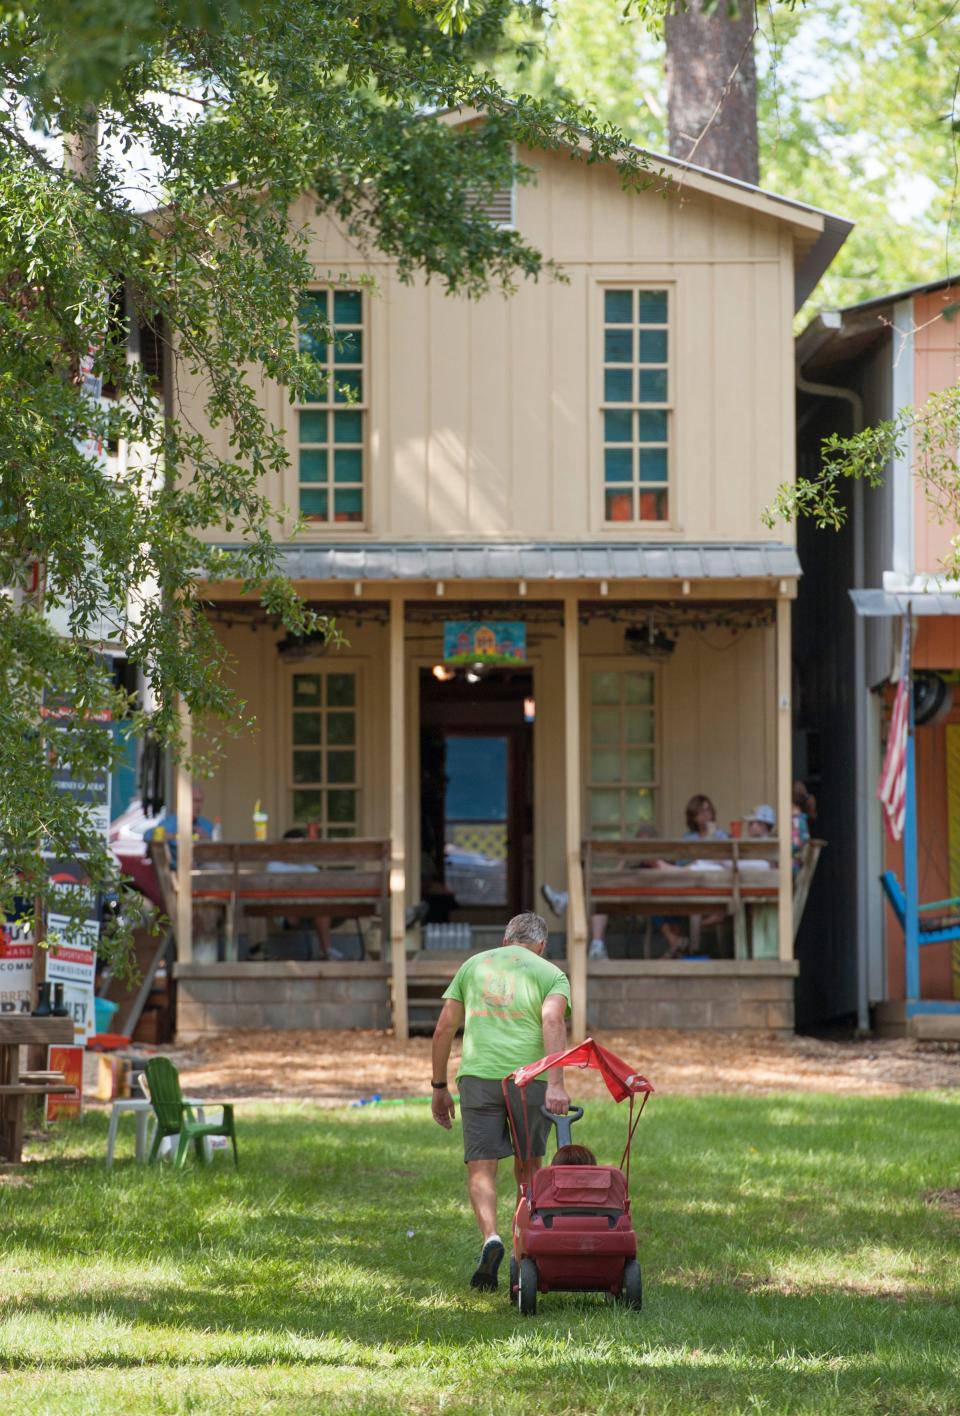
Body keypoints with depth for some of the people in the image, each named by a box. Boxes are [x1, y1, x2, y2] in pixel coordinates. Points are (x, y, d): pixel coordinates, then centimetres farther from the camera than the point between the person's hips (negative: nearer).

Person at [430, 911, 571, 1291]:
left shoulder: (473, 965, 19)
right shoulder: (551, 974, 10)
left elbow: (444, 1028, 14)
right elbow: (553, 1022, -10)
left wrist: (439, 1087, 20)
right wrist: (556, 1083, -20)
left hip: (478, 1075, 1)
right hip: (530, 1078, -1)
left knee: (481, 1167, 0)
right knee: (528, 1168, 15)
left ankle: (490, 1238, -24)